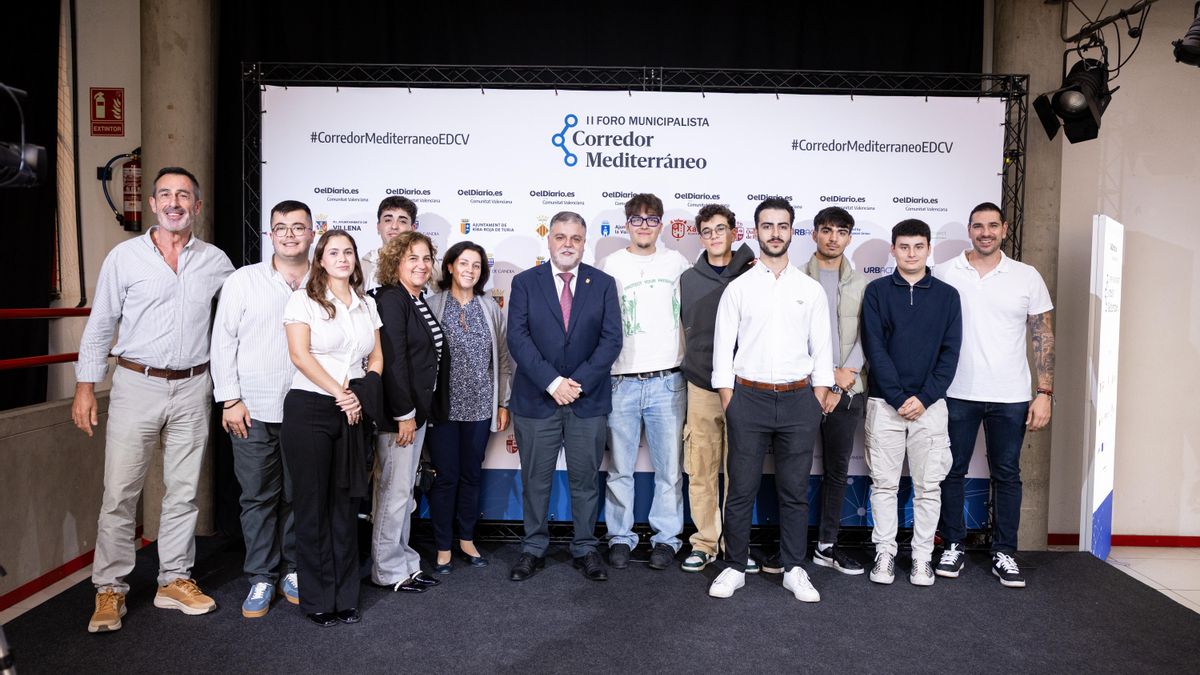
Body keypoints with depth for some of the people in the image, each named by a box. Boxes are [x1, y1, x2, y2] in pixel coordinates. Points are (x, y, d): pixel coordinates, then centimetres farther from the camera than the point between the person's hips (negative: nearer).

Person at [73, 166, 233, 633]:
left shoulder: (215, 261, 5)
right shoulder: (125, 256, 0)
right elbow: (100, 324, 3)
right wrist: (85, 386, -1)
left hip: (192, 389, 2)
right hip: (137, 385, -2)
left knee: (183, 490, 9)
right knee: (120, 492, -1)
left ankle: (175, 581, 20)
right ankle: (110, 590, 12)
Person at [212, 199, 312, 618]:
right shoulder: (243, 281, 2)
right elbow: (223, 341, 2)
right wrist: (230, 399, -3)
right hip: (253, 411, -1)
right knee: (258, 497, 6)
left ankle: (293, 571, 25)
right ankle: (261, 578, 18)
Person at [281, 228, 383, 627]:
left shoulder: (366, 304, 13)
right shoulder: (304, 300, -1)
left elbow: (376, 358, 12)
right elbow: (300, 354, -11)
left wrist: (361, 395, -4)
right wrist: (340, 393, -12)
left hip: (352, 414, 4)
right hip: (309, 410, -4)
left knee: (346, 505, 7)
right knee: (313, 505, 2)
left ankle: (345, 598, 16)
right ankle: (317, 600, 14)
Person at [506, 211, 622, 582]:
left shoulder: (603, 283, 4)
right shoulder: (525, 282, 2)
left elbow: (611, 339, -3)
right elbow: (518, 339, -7)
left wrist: (578, 382, -13)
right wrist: (552, 382, -16)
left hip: (588, 399, 1)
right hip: (536, 398, 0)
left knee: (586, 479, 9)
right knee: (535, 480, 9)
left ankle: (585, 548, 24)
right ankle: (533, 548, 25)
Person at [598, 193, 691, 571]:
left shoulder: (676, 263, 10)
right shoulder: (610, 266, 4)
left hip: (667, 381, 1)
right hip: (621, 381, -1)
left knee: (669, 468, 4)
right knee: (620, 469, 5)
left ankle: (666, 538, 16)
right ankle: (620, 537, 18)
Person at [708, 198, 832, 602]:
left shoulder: (811, 289, 7)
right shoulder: (738, 288, 4)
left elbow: (821, 350, 7)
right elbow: (723, 348, 2)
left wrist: (817, 403, 0)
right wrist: (729, 404, -4)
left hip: (799, 399, 1)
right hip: (749, 397, -1)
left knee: (795, 490, 9)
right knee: (741, 489, 4)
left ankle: (794, 569, 21)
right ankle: (735, 568, 18)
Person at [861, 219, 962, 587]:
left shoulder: (947, 295, 6)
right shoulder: (877, 291, 2)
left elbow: (950, 352, 1)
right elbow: (875, 349, -4)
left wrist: (924, 398, -10)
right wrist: (898, 397, -12)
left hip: (930, 404, 1)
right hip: (884, 403, -1)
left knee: (928, 486, 5)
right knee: (884, 484, 5)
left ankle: (923, 556, 17)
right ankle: (885, 553, 16)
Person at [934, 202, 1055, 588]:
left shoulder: (1027, 277, 3)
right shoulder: (944, 275, 1)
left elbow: (1043, 337, 4)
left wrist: (1044, 393, -4)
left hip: (1010, 397, 1)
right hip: (956, 394, 0)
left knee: (1007, 475, 9)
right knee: (952, 471, 7)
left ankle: (1004, 554, 20)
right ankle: (953, 547, 20)